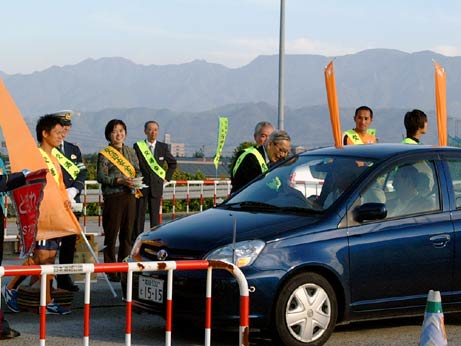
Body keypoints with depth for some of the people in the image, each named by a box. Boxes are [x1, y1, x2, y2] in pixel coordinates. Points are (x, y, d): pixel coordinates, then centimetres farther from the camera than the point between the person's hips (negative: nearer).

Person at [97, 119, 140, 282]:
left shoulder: (131, 152, 15)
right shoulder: (104, 154, -1)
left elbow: (138, 171, 16)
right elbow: (101, 176, -8)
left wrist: (136, 180, -7)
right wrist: (120, 181, -19)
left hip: (130, 196, 5)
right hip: (113, 197, -5)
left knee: (127, 233, 7)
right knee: (111, 233, -3)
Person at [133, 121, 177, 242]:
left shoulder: (163, 147, 5)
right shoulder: (138, 146, -1)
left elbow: (173, 163, 18)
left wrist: (167, 177, 10)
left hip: (156, 186, 1)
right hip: (141, 185, -1)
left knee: (155, 215, 3)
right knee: (138, 215, 0)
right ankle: (136, 241, 5)